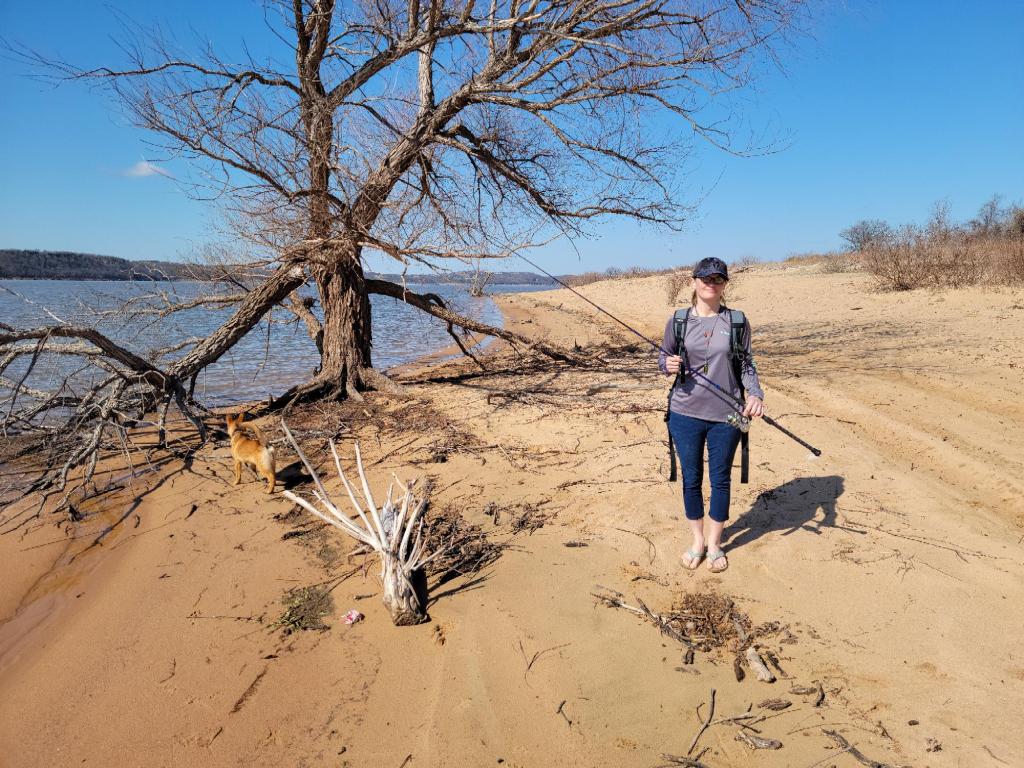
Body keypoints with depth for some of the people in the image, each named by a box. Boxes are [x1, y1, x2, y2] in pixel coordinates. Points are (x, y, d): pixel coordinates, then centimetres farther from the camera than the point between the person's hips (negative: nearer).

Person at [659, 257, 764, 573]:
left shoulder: (737, 322, 1)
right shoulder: (678, 320, 2)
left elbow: (746, 364, 7)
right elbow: (663, 357, 11)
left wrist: (755, 393, -11)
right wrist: (669, 365, -13)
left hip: (726, 416, 0)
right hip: (685, 414, 1)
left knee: (720, 479, 11)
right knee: (691, 479, 11)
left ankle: (715, 542, 30)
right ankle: (697, 540, 31)